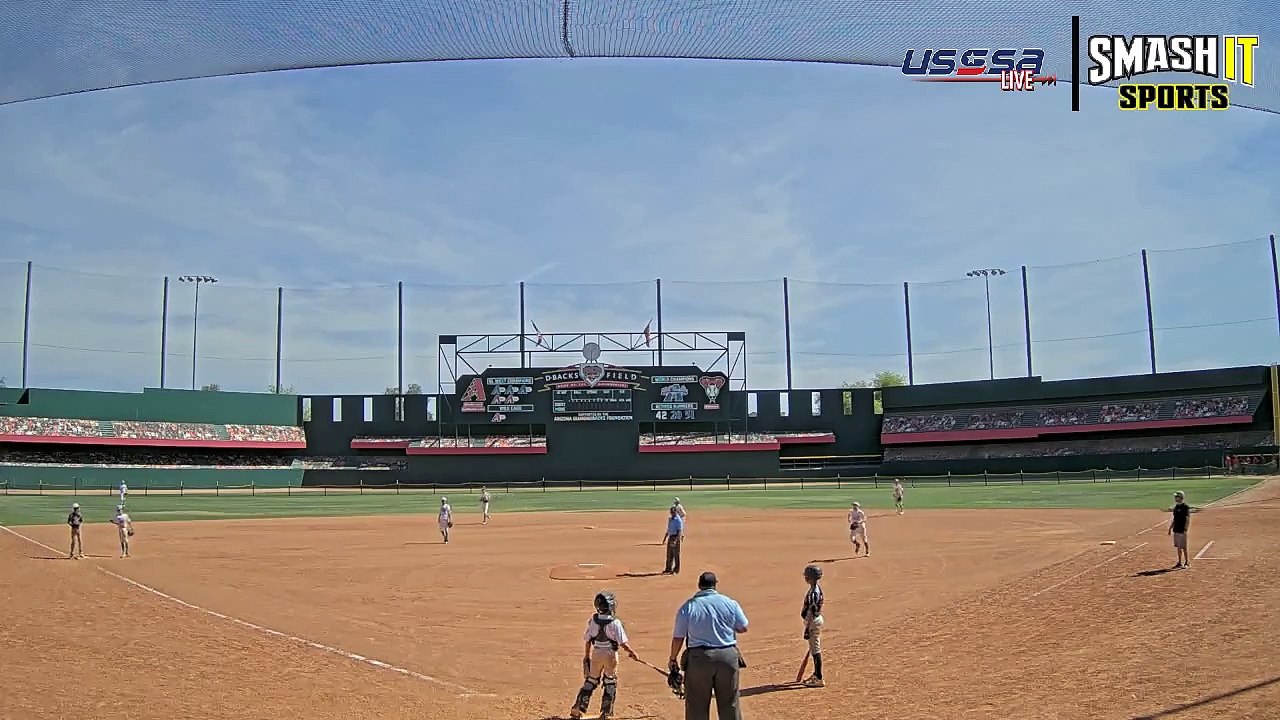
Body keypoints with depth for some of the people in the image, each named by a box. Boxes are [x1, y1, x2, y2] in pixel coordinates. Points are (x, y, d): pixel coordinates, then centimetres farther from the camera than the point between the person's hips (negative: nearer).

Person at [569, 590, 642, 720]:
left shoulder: (593, 620, -6)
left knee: (591, 681, 17)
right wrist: (633, 653, 0)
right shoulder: (615, 623, -18)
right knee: (610, 684, 13)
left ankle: (577, 709, 15)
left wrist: (586, 657, 15)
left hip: (596, 653, 4)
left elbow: (588, 641, 2)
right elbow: (623, 643, -15)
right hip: (610, 654, -4)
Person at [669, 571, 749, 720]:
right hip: (728, 657, 1)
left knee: (697, 704, 9)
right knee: (729, 702, 13)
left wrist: (673, 660, 12)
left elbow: (678, 637, -1)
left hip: (698, 658, -1)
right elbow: (743, 628, 9)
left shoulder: (688, 607, -4)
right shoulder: (730, 603, -1)